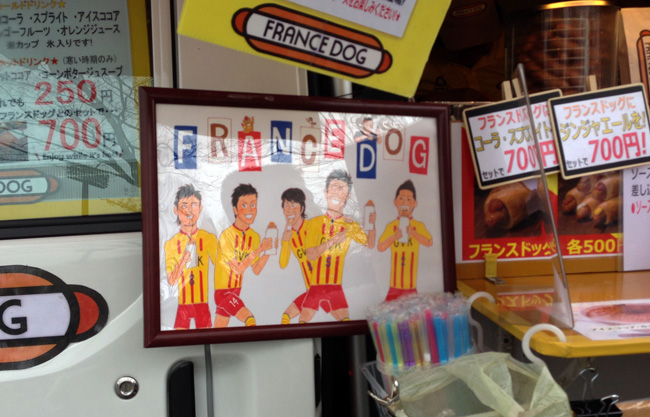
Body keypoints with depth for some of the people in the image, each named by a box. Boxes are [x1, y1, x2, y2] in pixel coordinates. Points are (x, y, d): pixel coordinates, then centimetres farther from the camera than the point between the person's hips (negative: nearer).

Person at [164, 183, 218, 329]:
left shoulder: (209, 238, -1)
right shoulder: (170, 244, 2)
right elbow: (171, 281, -3)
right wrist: (183, 260, -17)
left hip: (203, 302, -1)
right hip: (182, 304, 1)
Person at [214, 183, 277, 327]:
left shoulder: (255, 236, 2)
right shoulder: (226, 235, -17)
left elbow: (256, 270, 3)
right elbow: (238, 268, -22)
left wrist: (268, 251, -11)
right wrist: (259, 249, -27)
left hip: (236, 290, 6)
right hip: (223, 290, -6)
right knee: (250, 319, -20)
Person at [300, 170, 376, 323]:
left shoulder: (350, 225, 5)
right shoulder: (315, 222, -1)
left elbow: (370, 244, -3)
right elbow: (311, 255, -10)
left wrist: (372, 224, -19)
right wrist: (332, 241, -23)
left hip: (335, 287, 2)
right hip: (315, 286, -1)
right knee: (303, 322, -5)